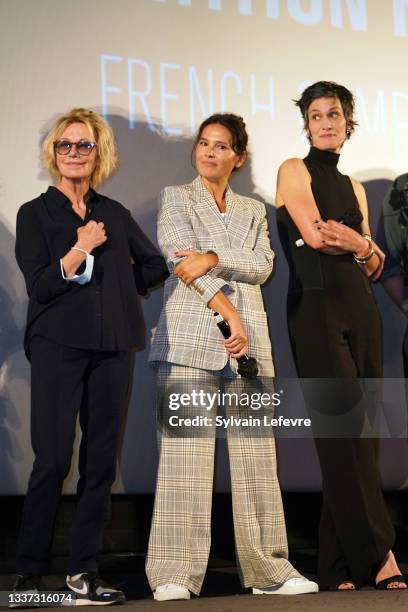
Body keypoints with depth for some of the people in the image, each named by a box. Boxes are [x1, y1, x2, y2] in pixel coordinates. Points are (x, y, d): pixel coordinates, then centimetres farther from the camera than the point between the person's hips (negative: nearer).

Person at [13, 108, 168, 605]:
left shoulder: (114, 214, 14)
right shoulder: (35, 213, 4)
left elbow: (155, 266, 21)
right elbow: (38, 286, -6)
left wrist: (117, 287, 11)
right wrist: (80, 250, -12)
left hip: (113, 348, 4)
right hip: (58, 346, -4)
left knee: (101, 461, 4)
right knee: (52, 460, -7)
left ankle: (83, 570, 12)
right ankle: (28, 573, 4)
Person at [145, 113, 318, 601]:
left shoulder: (253, 212, 21)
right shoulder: (175, 198, 11)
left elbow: (262, 265, 4)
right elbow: (182, 257, -4)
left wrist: (213, 258, -14)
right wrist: (228, 313, -14)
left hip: (248, 342, 4)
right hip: (191, 340, -3)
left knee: (256, 457, 2)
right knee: (185, 453, -9)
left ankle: (267, 570, 8)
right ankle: (174, 575, -7)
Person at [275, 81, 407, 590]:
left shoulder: (353, 188, 21)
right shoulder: (294, 171, 4)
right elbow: (315, 235, -11)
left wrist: (358, 245, -6)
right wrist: (364, 246, 2)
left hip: (359, 308, 6)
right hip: (315, 307, -6)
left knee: (357, 432, 0)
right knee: (343, 425, -13)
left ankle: (339, 565, 3)